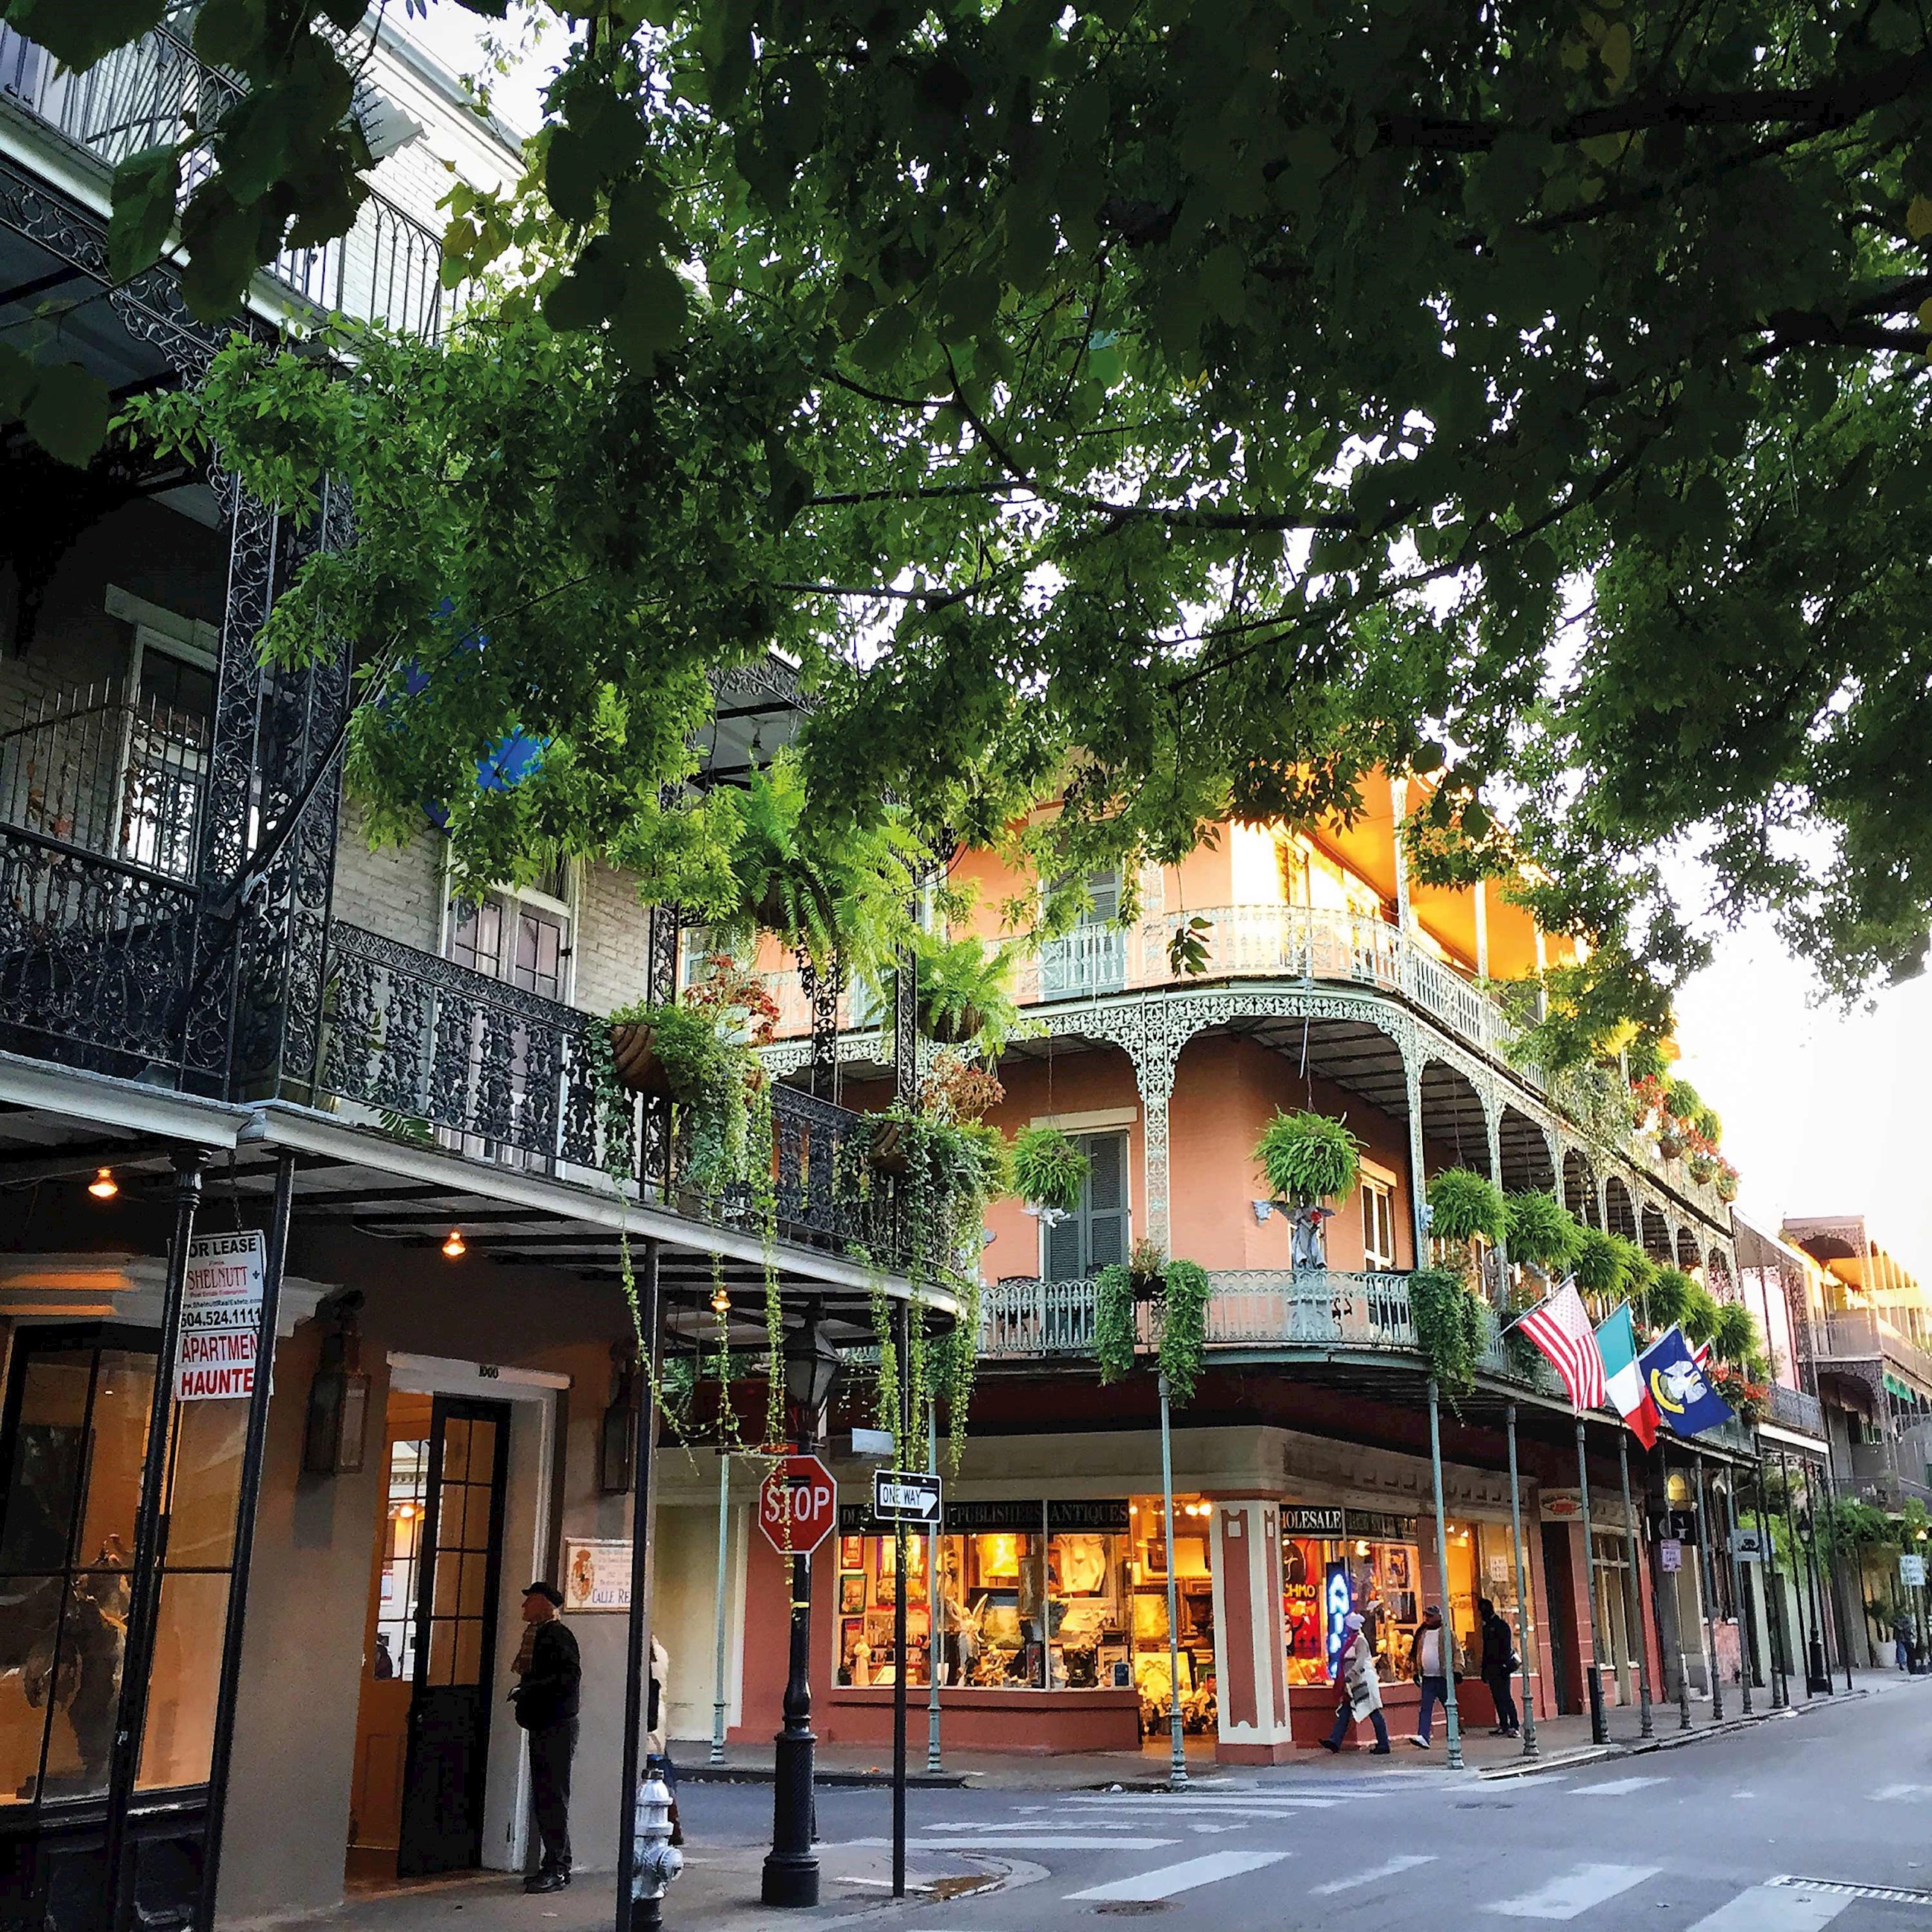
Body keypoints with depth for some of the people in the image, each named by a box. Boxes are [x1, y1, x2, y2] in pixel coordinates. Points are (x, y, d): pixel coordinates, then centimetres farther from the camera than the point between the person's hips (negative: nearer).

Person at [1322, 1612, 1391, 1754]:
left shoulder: (1360, 1641, -12)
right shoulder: (1351, 1640, 15)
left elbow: (1360, 1661, -25)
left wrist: (1350, 1675, -35)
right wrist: (1340, 1678, 23)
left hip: (1363, 1682, -10)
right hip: (1354, 1684, 10)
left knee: (1374, 1713, -4)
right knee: (1344, 1712, 5)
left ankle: (1383, 1746, 0)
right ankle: (1335, 1741, 2)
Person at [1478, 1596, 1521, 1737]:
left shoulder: (1501, 1625, -6)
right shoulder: (1486, 1627, 18)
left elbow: (1507, 1647, -12)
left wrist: (1505, 1665, -20)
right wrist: (1484, 1670, 18)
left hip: (1501, 1667, -8)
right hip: (1491, 1667, 8)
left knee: (1505, 1697, -12)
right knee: (1497, 1698, 6)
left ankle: (1515, 1727, -13)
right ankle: (1504, 1726, 10)